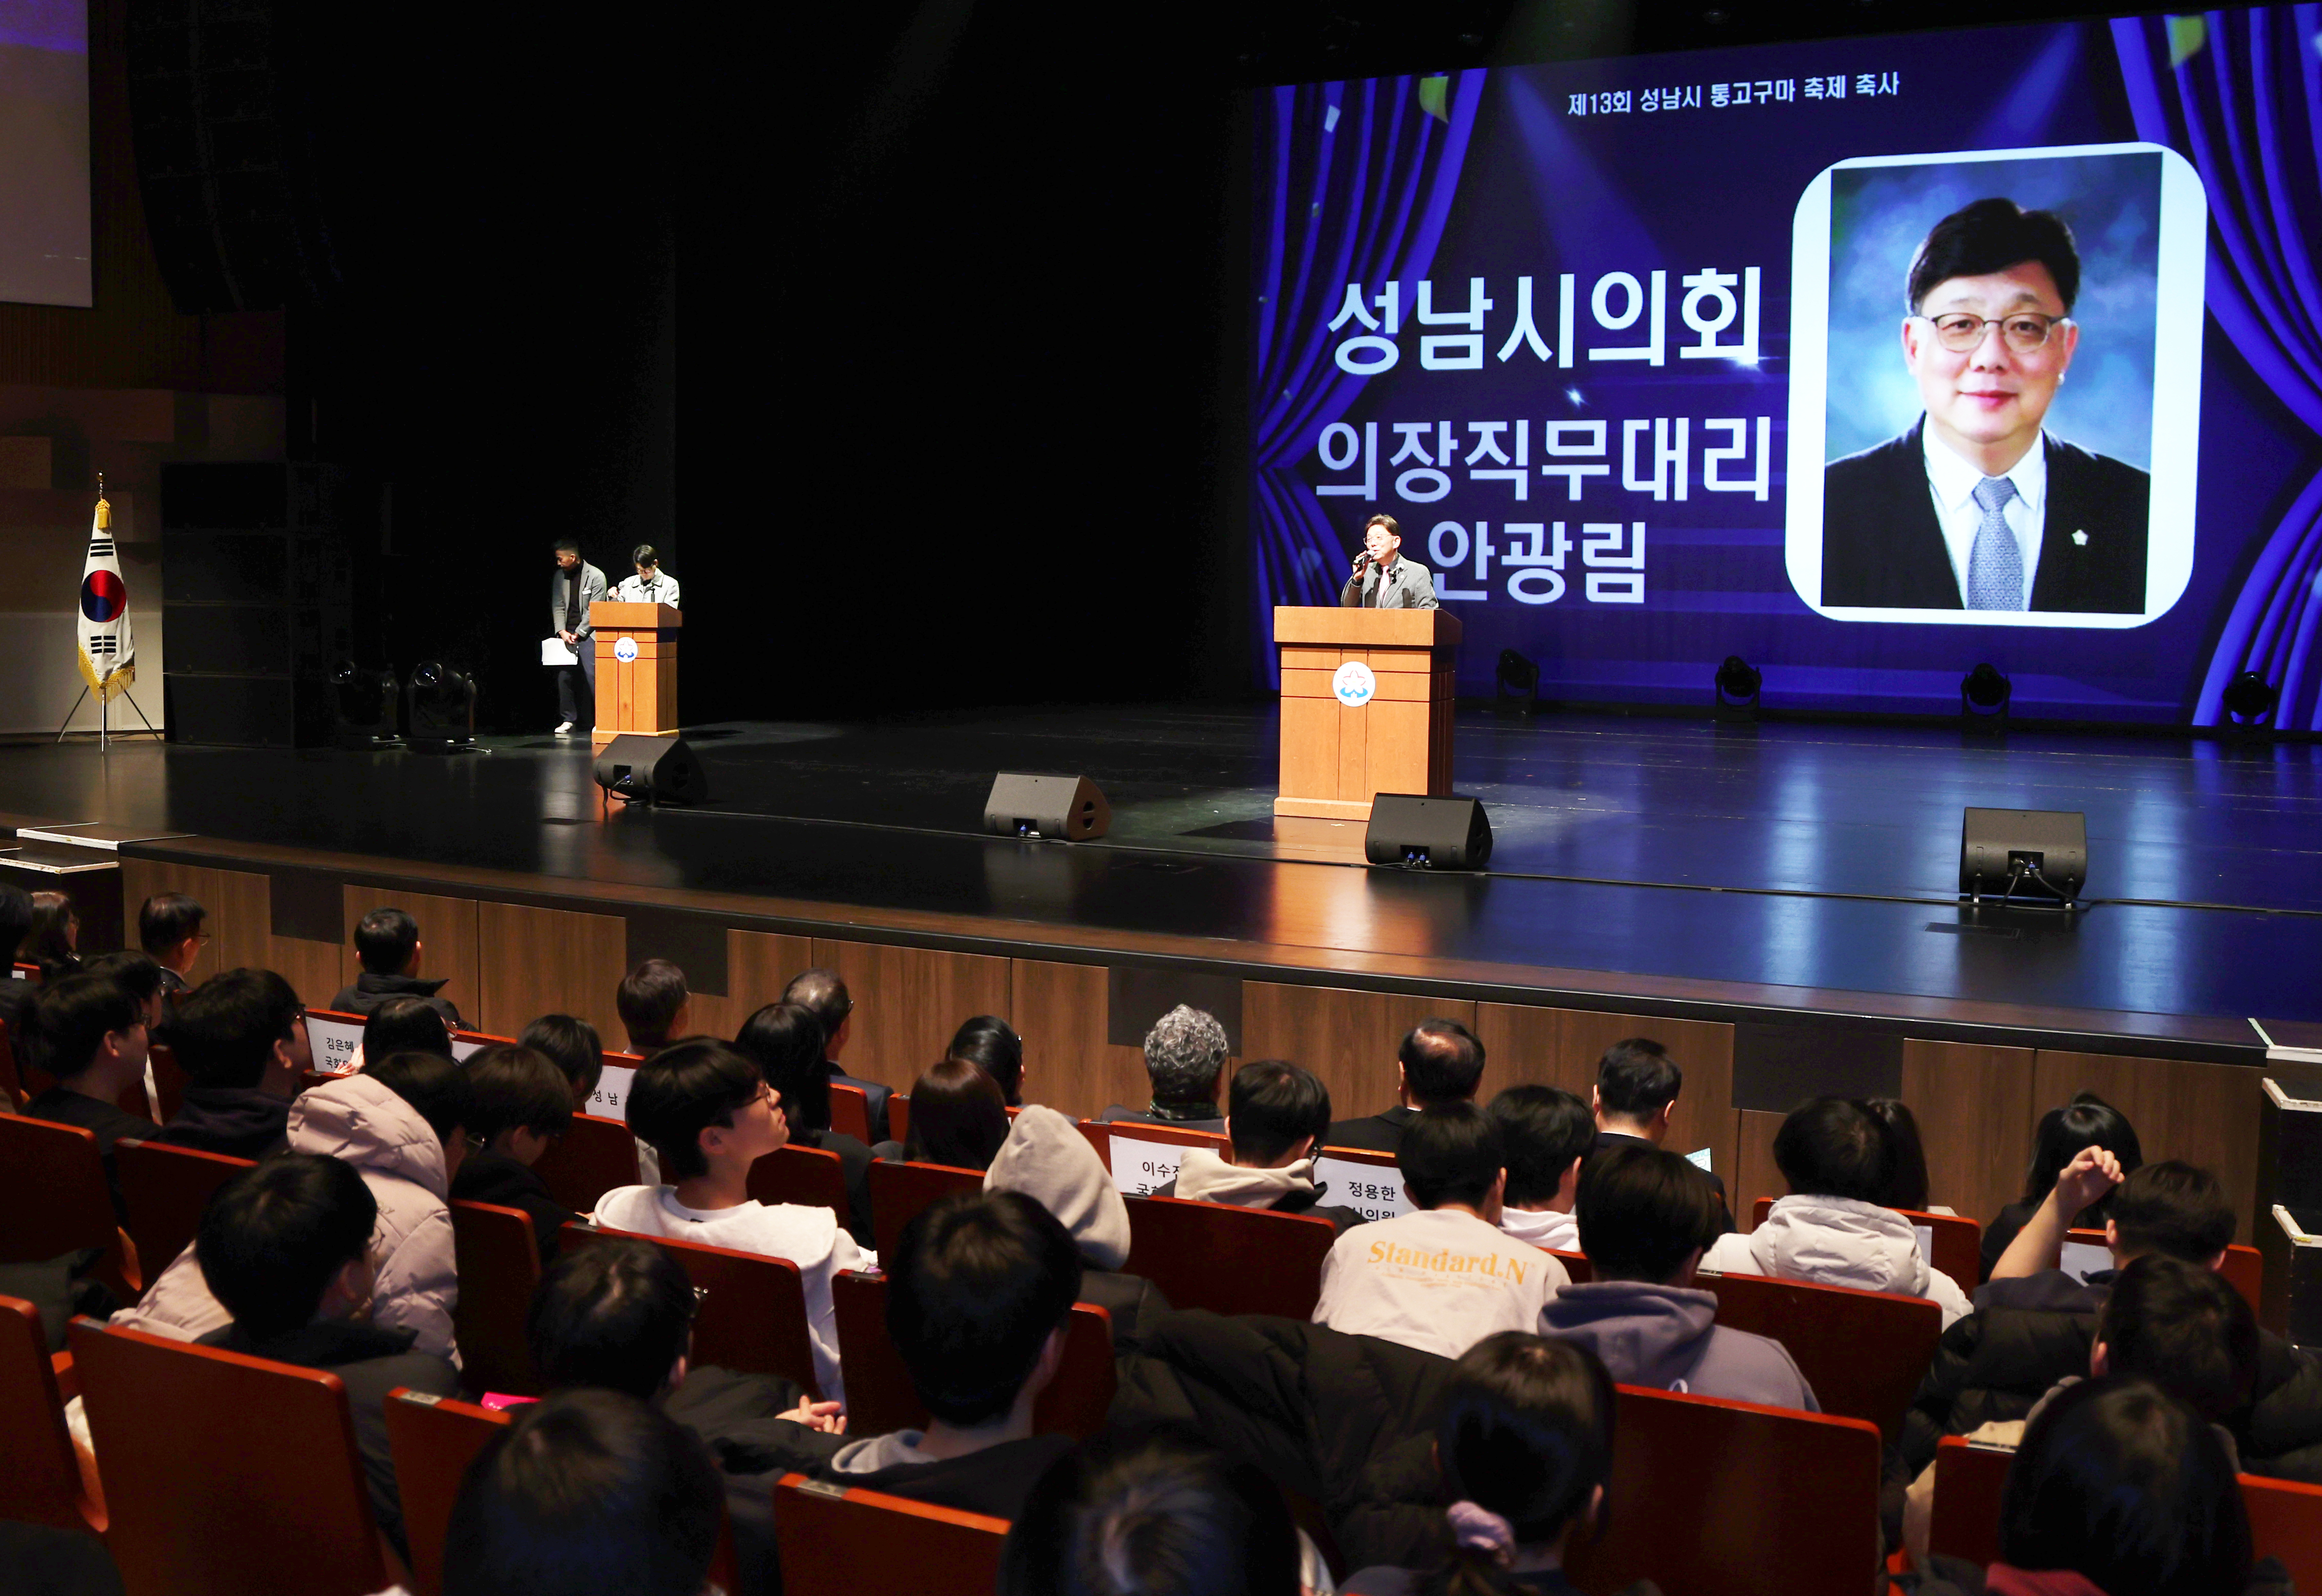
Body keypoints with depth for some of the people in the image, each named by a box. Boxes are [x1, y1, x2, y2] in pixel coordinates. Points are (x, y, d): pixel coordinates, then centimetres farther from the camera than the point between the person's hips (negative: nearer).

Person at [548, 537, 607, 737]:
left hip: (588, 634, -5)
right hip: (566, 635, 5)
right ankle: (569, 721, 8)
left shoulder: (596, 576, -6)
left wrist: (578, 634, -9)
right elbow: (557, 606, 9)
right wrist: (562, 631, -5)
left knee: (592, 675, -13)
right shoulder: (559, 576, 10)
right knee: (564, 676, -1)